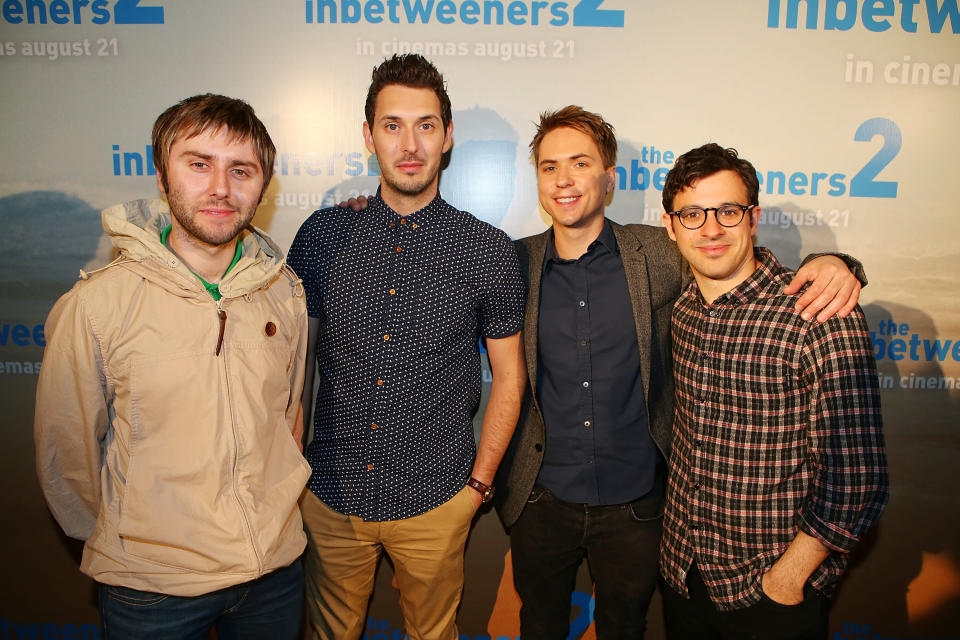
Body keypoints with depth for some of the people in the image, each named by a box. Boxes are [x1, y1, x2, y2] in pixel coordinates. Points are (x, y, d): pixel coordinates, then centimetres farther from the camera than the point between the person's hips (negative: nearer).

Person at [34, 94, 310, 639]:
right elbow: (67, 450, -4)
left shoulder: (286, 294, -6)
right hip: (150, 587, -3)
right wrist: (121, 541, 8)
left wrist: (271, 520, 13)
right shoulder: (97, 304, -15)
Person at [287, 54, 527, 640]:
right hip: (330, 495, 2)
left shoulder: (489, 251, -8)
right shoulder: (323, 235, -3)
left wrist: (478, 483, -2)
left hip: (435, 502, -1)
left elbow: (509, 376, -1)